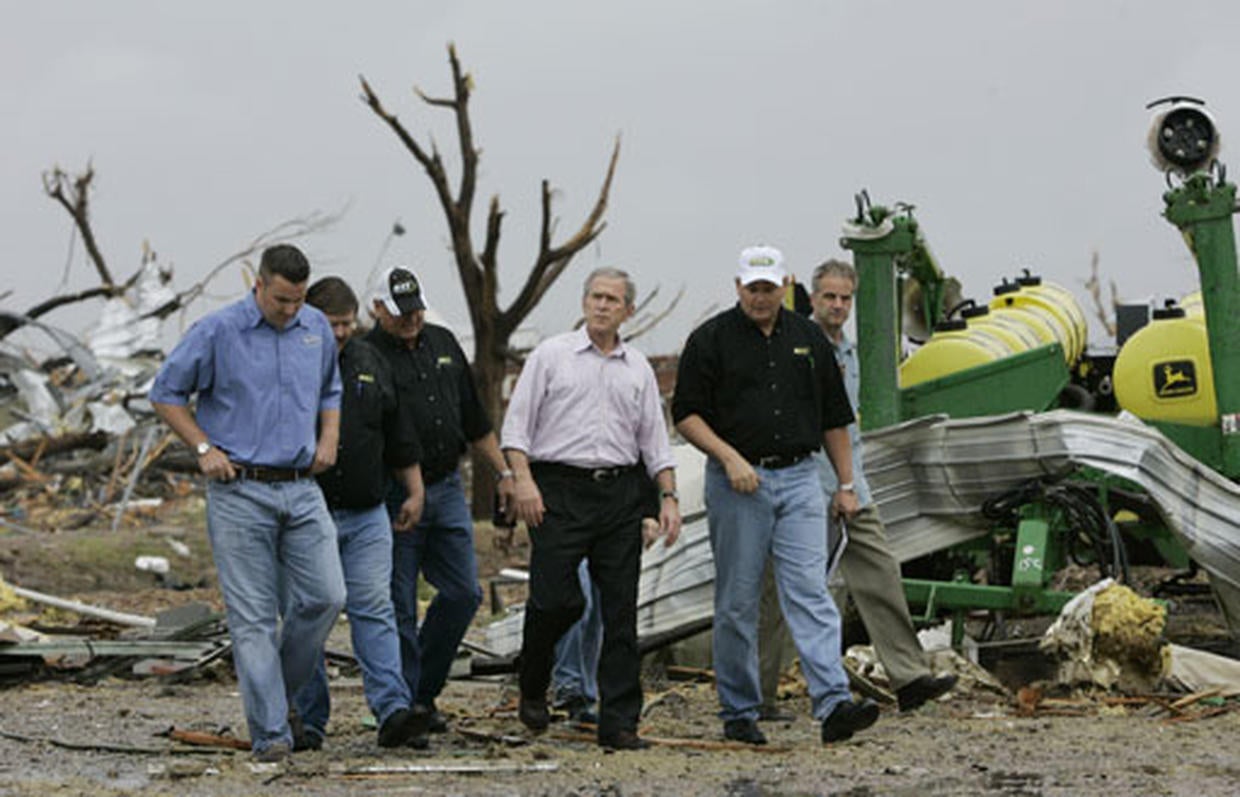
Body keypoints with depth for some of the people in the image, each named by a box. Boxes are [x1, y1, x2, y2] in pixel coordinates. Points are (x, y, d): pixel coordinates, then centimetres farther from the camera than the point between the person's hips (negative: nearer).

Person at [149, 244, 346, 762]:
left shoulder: (317, 329, 10)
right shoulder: (218, 331, -5)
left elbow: (331, 390, 27)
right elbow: (166, 394, 2)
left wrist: (329, 438, 10)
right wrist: (204, 449, -5)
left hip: (301, 489, 4)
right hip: (239, 491, -4)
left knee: (326, 597, -5)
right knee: (254, 616, -4)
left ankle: (275, 690, 18)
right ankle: (269, 732, -2)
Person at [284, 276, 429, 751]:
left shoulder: (369, 363, 12)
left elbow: (398, 435, 21)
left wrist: (414, 492, 20)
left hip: (366, 516, 3)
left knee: (374, 611, -5)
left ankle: (393, 712, -12)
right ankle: (309, 721, 9)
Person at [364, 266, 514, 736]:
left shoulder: (443, 344, 13)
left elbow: (475, 419, 20)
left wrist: (504, 472, 17)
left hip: (447, 489, 6)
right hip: (394, 498, -6)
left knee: (463, 593, 4)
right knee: (399, 607, -1)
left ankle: (424, 691, 19)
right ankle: (403, 703, 8)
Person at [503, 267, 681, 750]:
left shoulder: (638, 368, 15)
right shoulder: (551, 355, 5)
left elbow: (655, 440, 17)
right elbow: (517, 423, 1)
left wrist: (669, 498, 6)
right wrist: (523, 480, -12)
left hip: (620, 495, 4)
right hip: (560, 492, -3)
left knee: (621, 612, 0)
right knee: (556, 599, -11)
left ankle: (619, 723, 2)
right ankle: (532, 688, 16)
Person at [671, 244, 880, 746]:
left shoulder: (808, 339, 11)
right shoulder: (711, 339, 0)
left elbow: (833, 417, 17)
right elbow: (686, 414, -3)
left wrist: (846, 485, 15)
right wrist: (730, 457, -15)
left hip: (798, 479, 2)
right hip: (737, 482, -2)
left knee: (810, 593, -9)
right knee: (737, 603, 3)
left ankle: (834, 705, -18)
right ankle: (739, 713, 12)